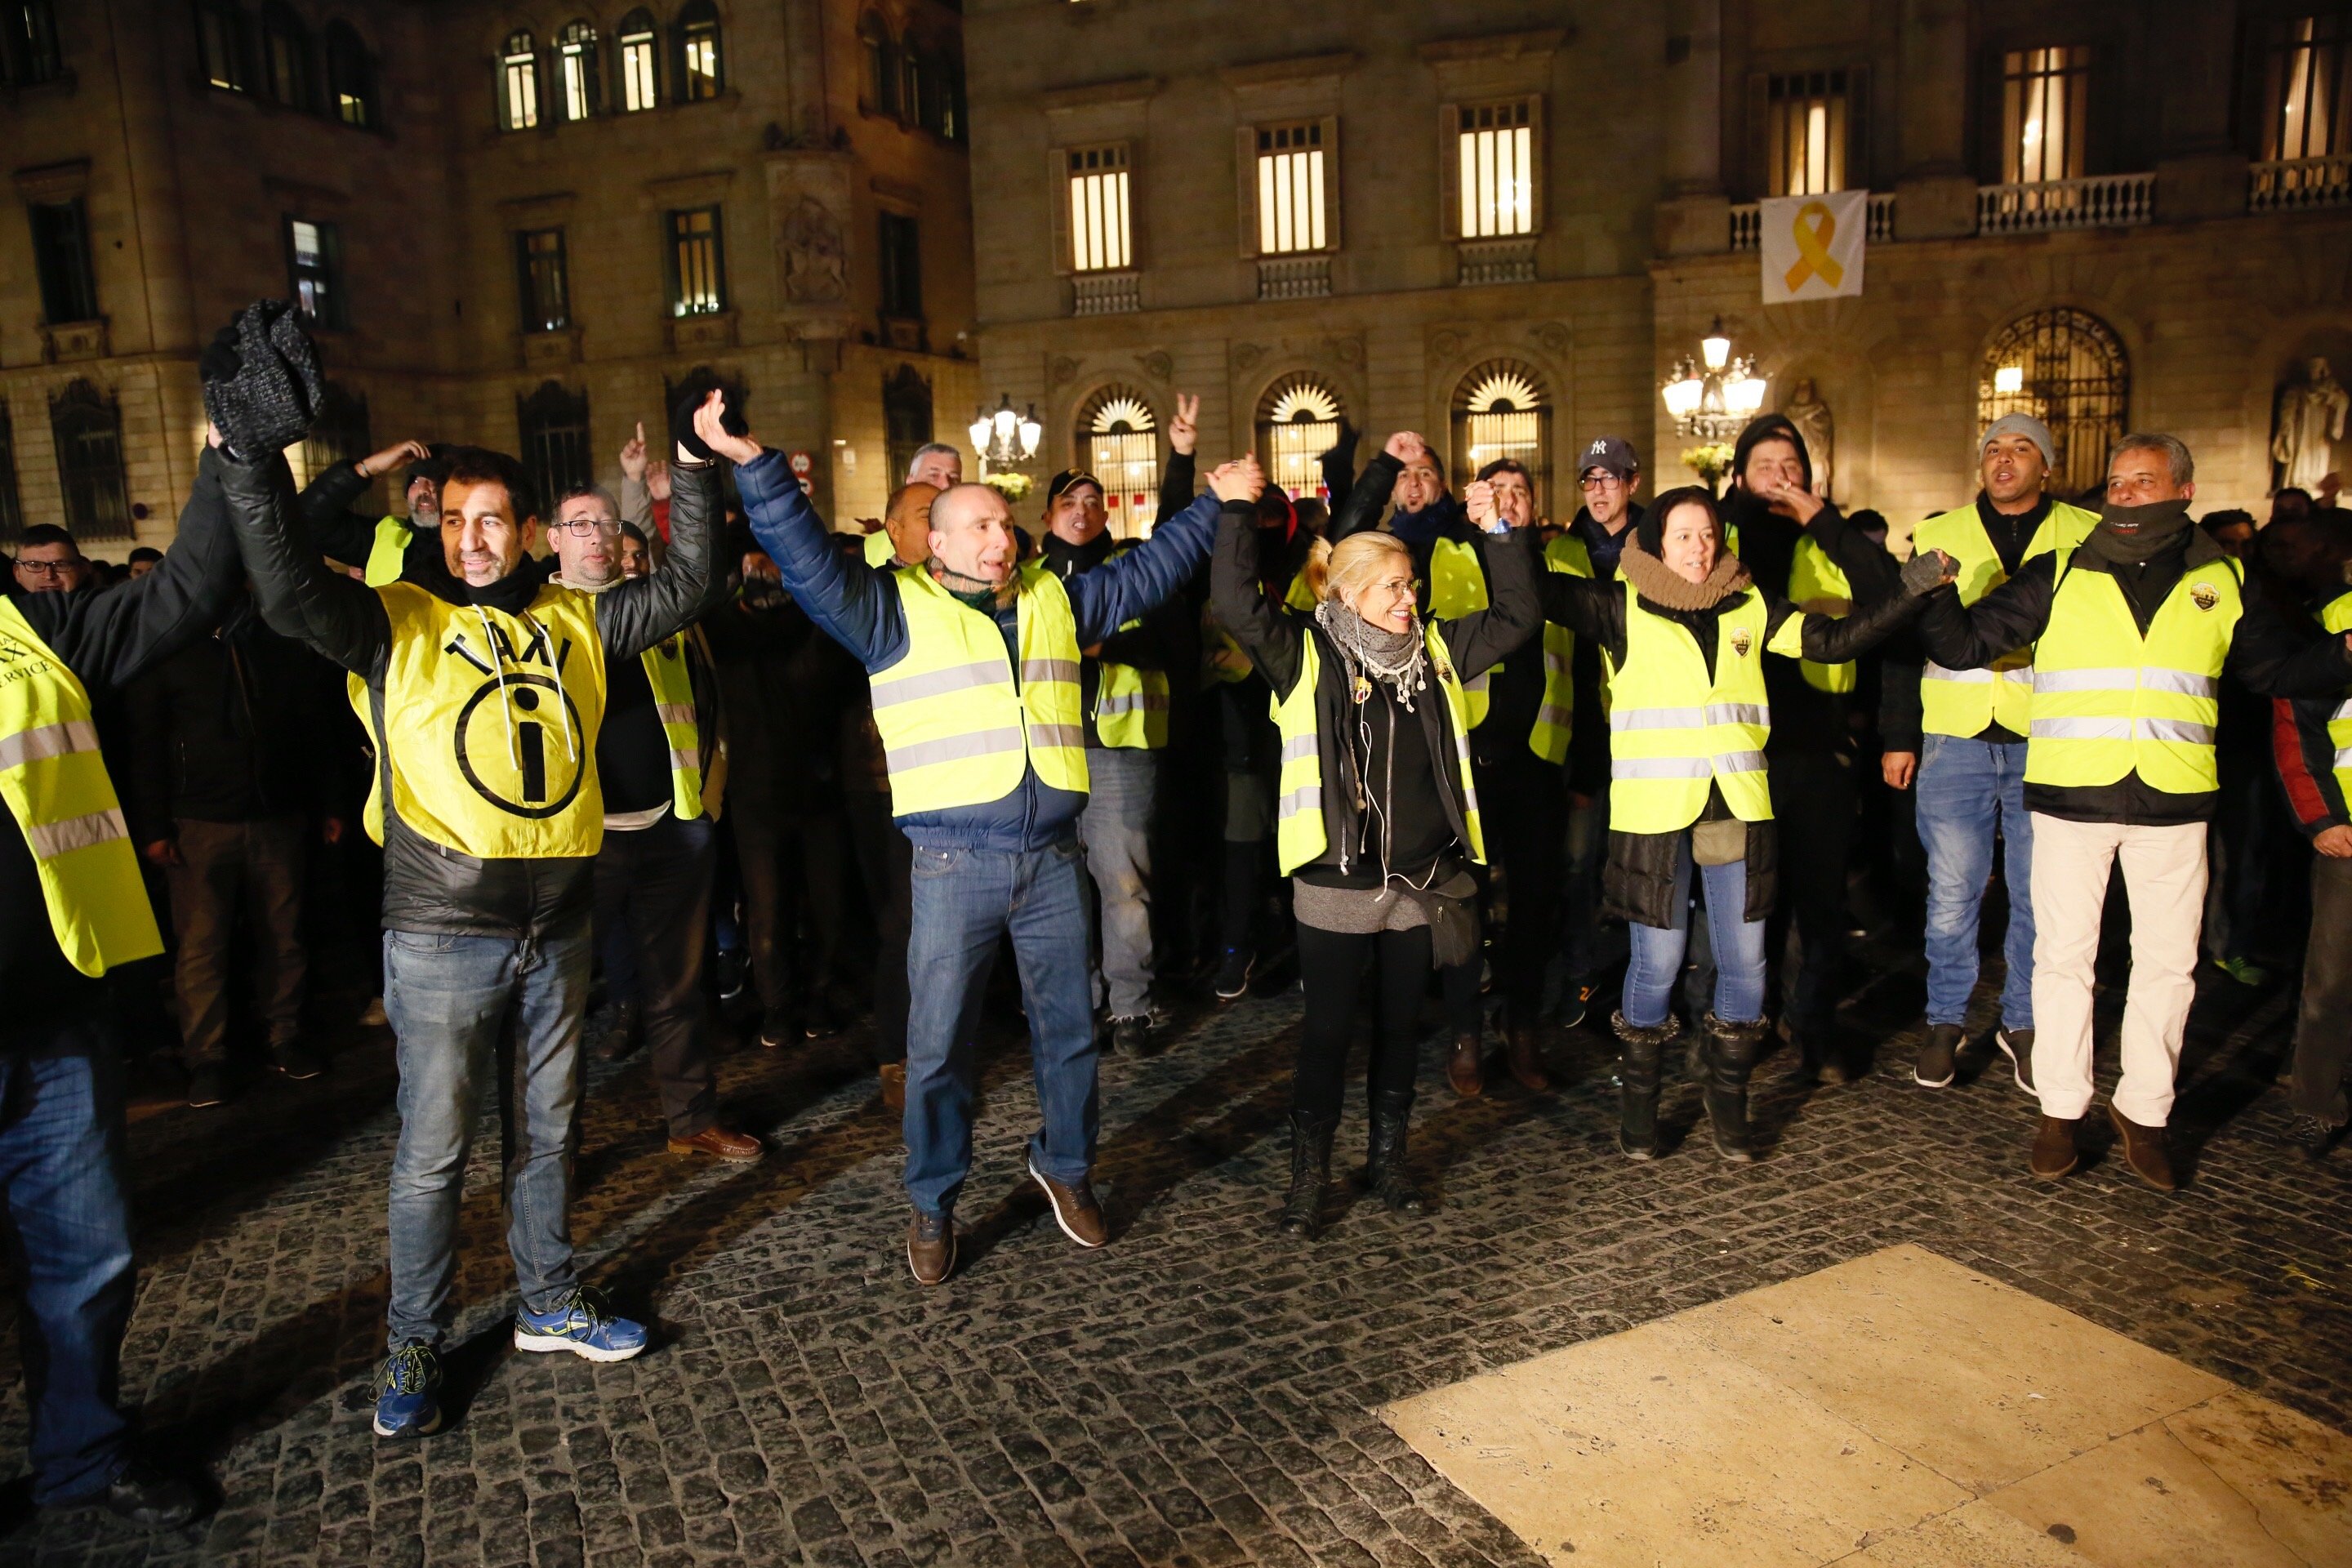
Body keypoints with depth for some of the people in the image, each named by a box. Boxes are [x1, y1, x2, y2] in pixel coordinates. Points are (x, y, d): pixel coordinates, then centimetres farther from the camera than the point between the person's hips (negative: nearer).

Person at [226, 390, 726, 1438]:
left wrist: (696, 466, 2)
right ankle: (412, 1347, 23)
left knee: (546, 1131, 17)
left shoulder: (575, 622, 9)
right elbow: (289, 591, -18)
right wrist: (253, 468, -28)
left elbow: (683, 588, 7)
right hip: (441, 931, -4)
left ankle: (551, 1303, 34)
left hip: (555, 927, 4)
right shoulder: (397, 624, -2)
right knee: (433, 1148, 5)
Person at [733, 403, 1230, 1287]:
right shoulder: (895, 608, 2)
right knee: (939, 1043, 3)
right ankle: (933, 1207, 22)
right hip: (954, 864, -4)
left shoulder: (1054, 600, 14)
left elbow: (1145, 573, 23)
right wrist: (755, 469, -19)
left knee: (1069, 1029, 14)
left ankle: (1066, 1166, 37)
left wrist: (1214, 505, 24)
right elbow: (809, 561, -8)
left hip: (1053, 858, 4)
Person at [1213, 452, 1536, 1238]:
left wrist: (1499, 533, 1)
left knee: (1402, 1024, 16)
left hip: (1423, 879, 4)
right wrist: (1236, 512, -20)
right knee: (1328, 1029, 6)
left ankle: (1388, 1158, 32)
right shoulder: (1306, 655, -6)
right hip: (1335, 880, -4)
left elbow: (1516, 616, 9)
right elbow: (1234, 600, -19)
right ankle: (1308, 1174, 21)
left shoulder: (1433, 649, 8)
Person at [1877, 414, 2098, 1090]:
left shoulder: (2089, 537, 6)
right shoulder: (1936, 536, 8)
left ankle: (2023, 1021, 24)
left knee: (2039, 894, 8)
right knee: (1952, 892, 5)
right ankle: (1946, 1020, 19)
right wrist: (1899, 737, 4)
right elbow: (1903, 640, 8)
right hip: (1954, 742, 0)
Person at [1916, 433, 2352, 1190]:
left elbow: (2280, 670, 15)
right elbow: (1964, 645, -1)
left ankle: (2142, 1110, 24)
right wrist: (1934, 591, -16)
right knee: (2064, 955, 5)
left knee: (2168, 963, 9)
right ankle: (2061, 1108, 18)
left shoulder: (2222, 582, 8)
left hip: (2173, 803, 2)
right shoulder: (2058, 575, 2)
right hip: (2071, 796, -2)